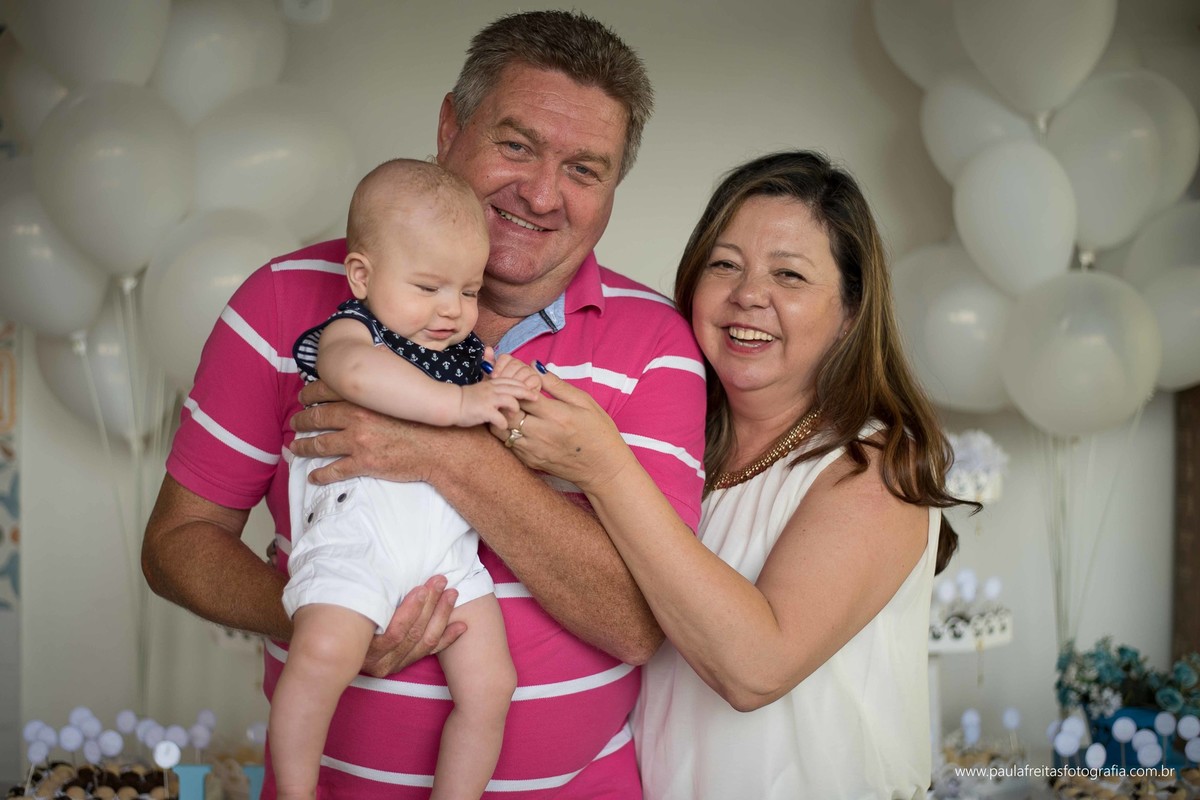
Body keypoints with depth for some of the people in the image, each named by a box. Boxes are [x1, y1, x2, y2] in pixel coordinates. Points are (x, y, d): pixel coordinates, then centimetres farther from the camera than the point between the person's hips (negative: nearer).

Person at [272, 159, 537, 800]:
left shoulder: (469, 353, 23)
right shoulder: (347, 331, 3)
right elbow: (358, 372, -23)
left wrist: (511, 396, 6)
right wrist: (456, 404, -24)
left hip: (449, 548, 6)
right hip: (356, 536, -5)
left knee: (489, 686, -4)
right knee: (323, 655, -27)